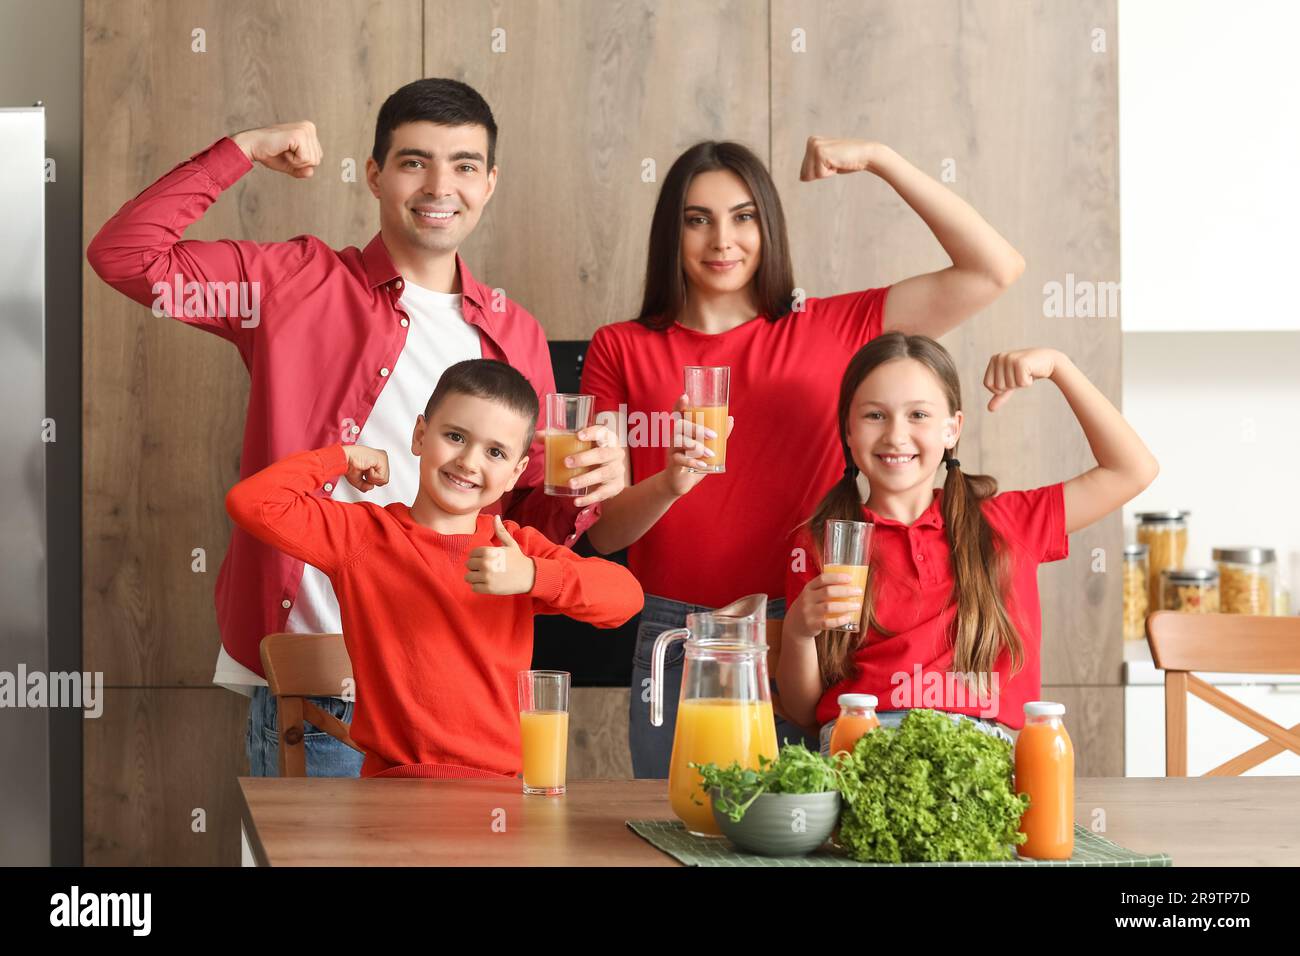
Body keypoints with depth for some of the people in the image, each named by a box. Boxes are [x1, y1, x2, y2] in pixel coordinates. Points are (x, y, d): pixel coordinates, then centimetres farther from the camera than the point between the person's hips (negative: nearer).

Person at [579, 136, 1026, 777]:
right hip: (674, 645, 0)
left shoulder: (825, 330, 4)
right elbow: (602, 529, 0)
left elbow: (995, 269, -1)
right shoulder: (619, 350, 5)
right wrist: (668, 484, -21)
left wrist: (877, 159, -4)